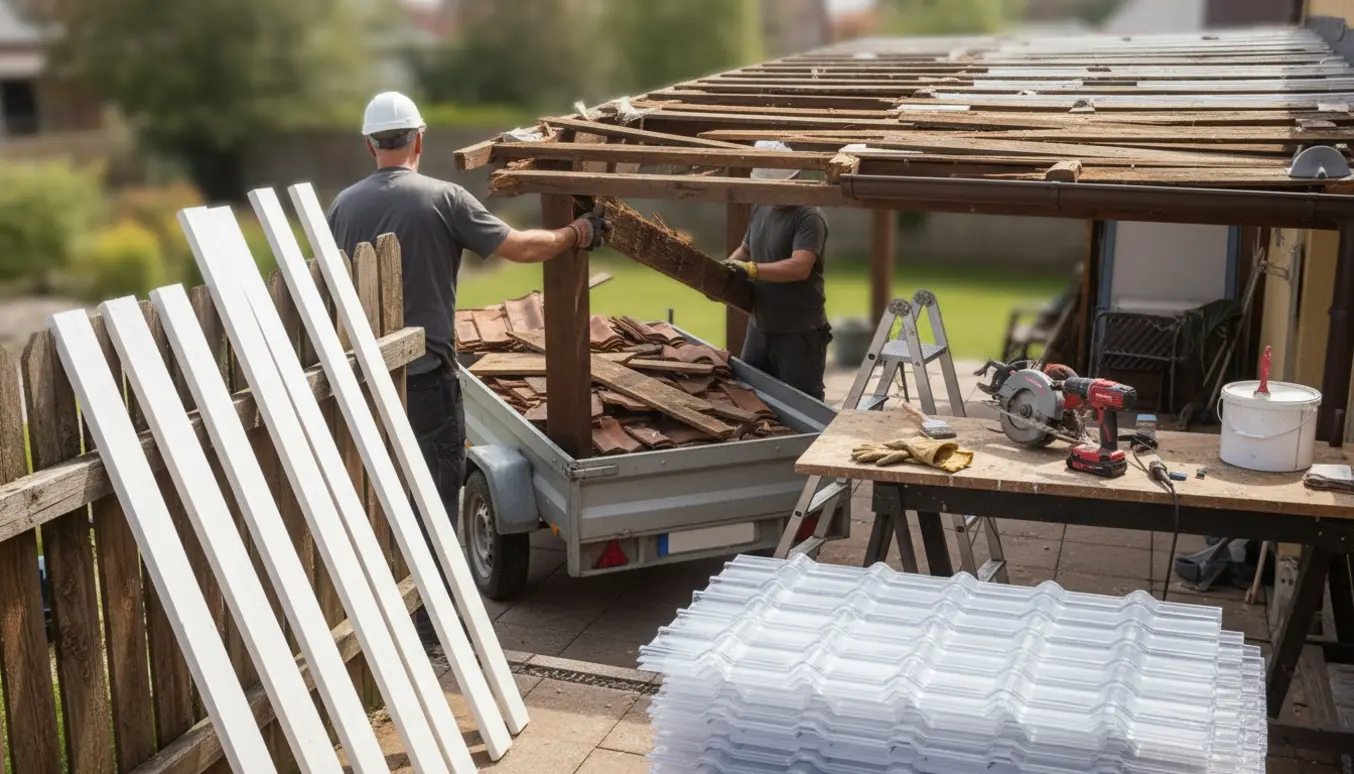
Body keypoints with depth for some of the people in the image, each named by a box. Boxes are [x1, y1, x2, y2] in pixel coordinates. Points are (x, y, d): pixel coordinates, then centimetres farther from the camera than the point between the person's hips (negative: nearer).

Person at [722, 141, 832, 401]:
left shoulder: (809, 218, -16)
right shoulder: (761, 209, 8)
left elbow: (800, 267, -28)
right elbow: (746, 249, 22)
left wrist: (751, 269, -32)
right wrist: (726, 267, 1)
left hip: (800, 334, -8)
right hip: (760, 327, 8)